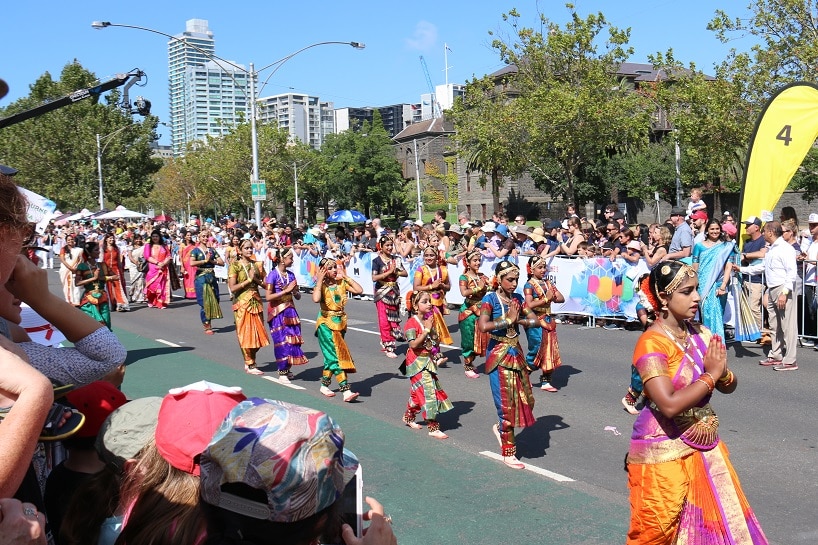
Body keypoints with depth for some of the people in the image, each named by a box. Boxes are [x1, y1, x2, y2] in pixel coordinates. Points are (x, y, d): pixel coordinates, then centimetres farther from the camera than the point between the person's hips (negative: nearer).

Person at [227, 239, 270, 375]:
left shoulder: (257, 264, 9)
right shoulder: (235, 266, -5)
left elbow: (266, 284, 6)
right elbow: (232, 288, -13)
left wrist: (256, 279, -10)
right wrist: (249, 280, -13)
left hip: (256, 301, 5)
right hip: (242, 303, -4)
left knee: (257, 333, 6)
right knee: (245, 334, 0)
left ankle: (249, 361, 24)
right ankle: (250, 365, 11)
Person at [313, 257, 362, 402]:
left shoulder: (342, 283, 4)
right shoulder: (322, 285, -9)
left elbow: (359, 290, -8)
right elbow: (316, 299, -30)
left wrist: (346, 276, -5)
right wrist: (320, 280, -23)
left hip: (340, 322, 5)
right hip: (326, 324, -5)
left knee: (332, 357, 12)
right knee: (337, 355, -12)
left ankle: (324, 385, 28)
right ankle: (346, 391, -16)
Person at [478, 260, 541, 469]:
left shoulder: (517, 299, 6)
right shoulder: (490, 299, -12)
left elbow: (536, 321, 2)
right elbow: (483, 326, -28)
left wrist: (517, 320, -14)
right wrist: (508, 320, -21)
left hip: (516, 353, 6)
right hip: (499, 355, -6)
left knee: (525, 400, 9)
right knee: (506, 403, 0)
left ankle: (501, 427, 37)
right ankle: (508, 453, 12)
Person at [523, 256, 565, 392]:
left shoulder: (548, 283, 12)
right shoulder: (529, 285, -8)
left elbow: (561, 298, 7)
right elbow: (529, 305, -22)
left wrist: (552, 297, -12)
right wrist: (546, 299, -17)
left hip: (548, 321, 7)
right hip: (535, 321, -7)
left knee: (550, 352, 6)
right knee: (536, 350, -7)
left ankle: (546, 381, 16)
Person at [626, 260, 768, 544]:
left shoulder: (700, 333, 3)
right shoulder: (652, 343, -19)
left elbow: (729, 386, 7)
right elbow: (670, 404, -29)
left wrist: (722, 372, -15)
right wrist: (711, 374, -20)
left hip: (705, 446, 7)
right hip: (665, 452, -7)